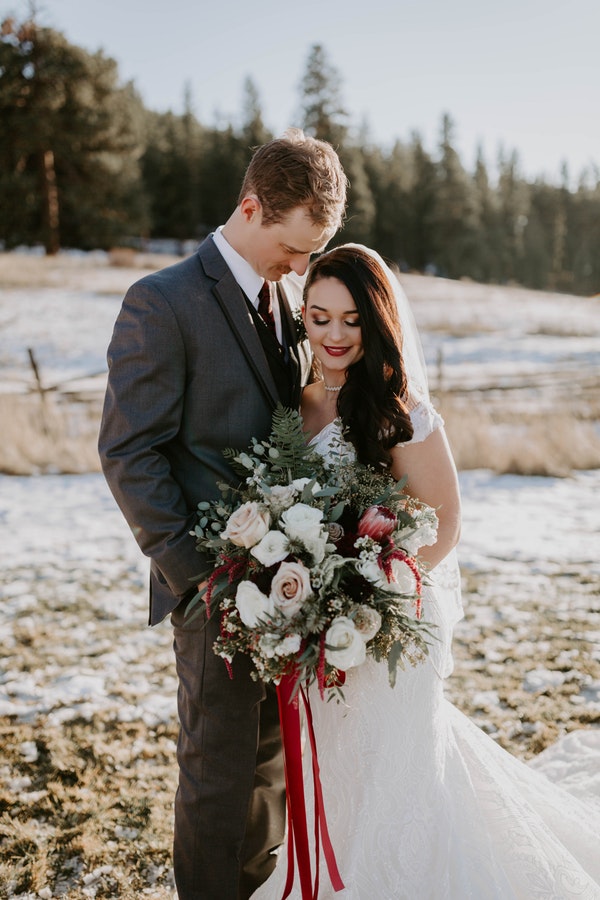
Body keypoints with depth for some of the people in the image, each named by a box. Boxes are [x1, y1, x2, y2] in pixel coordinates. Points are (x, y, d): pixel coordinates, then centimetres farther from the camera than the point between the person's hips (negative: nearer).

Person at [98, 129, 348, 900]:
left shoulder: (294, 293, 9)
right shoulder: (163, 303, -12)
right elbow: (129, 453, -13)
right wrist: (192, 570, -16)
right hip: (218, 581, -6)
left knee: (276, 755, 19)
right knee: (220, 768, 7)